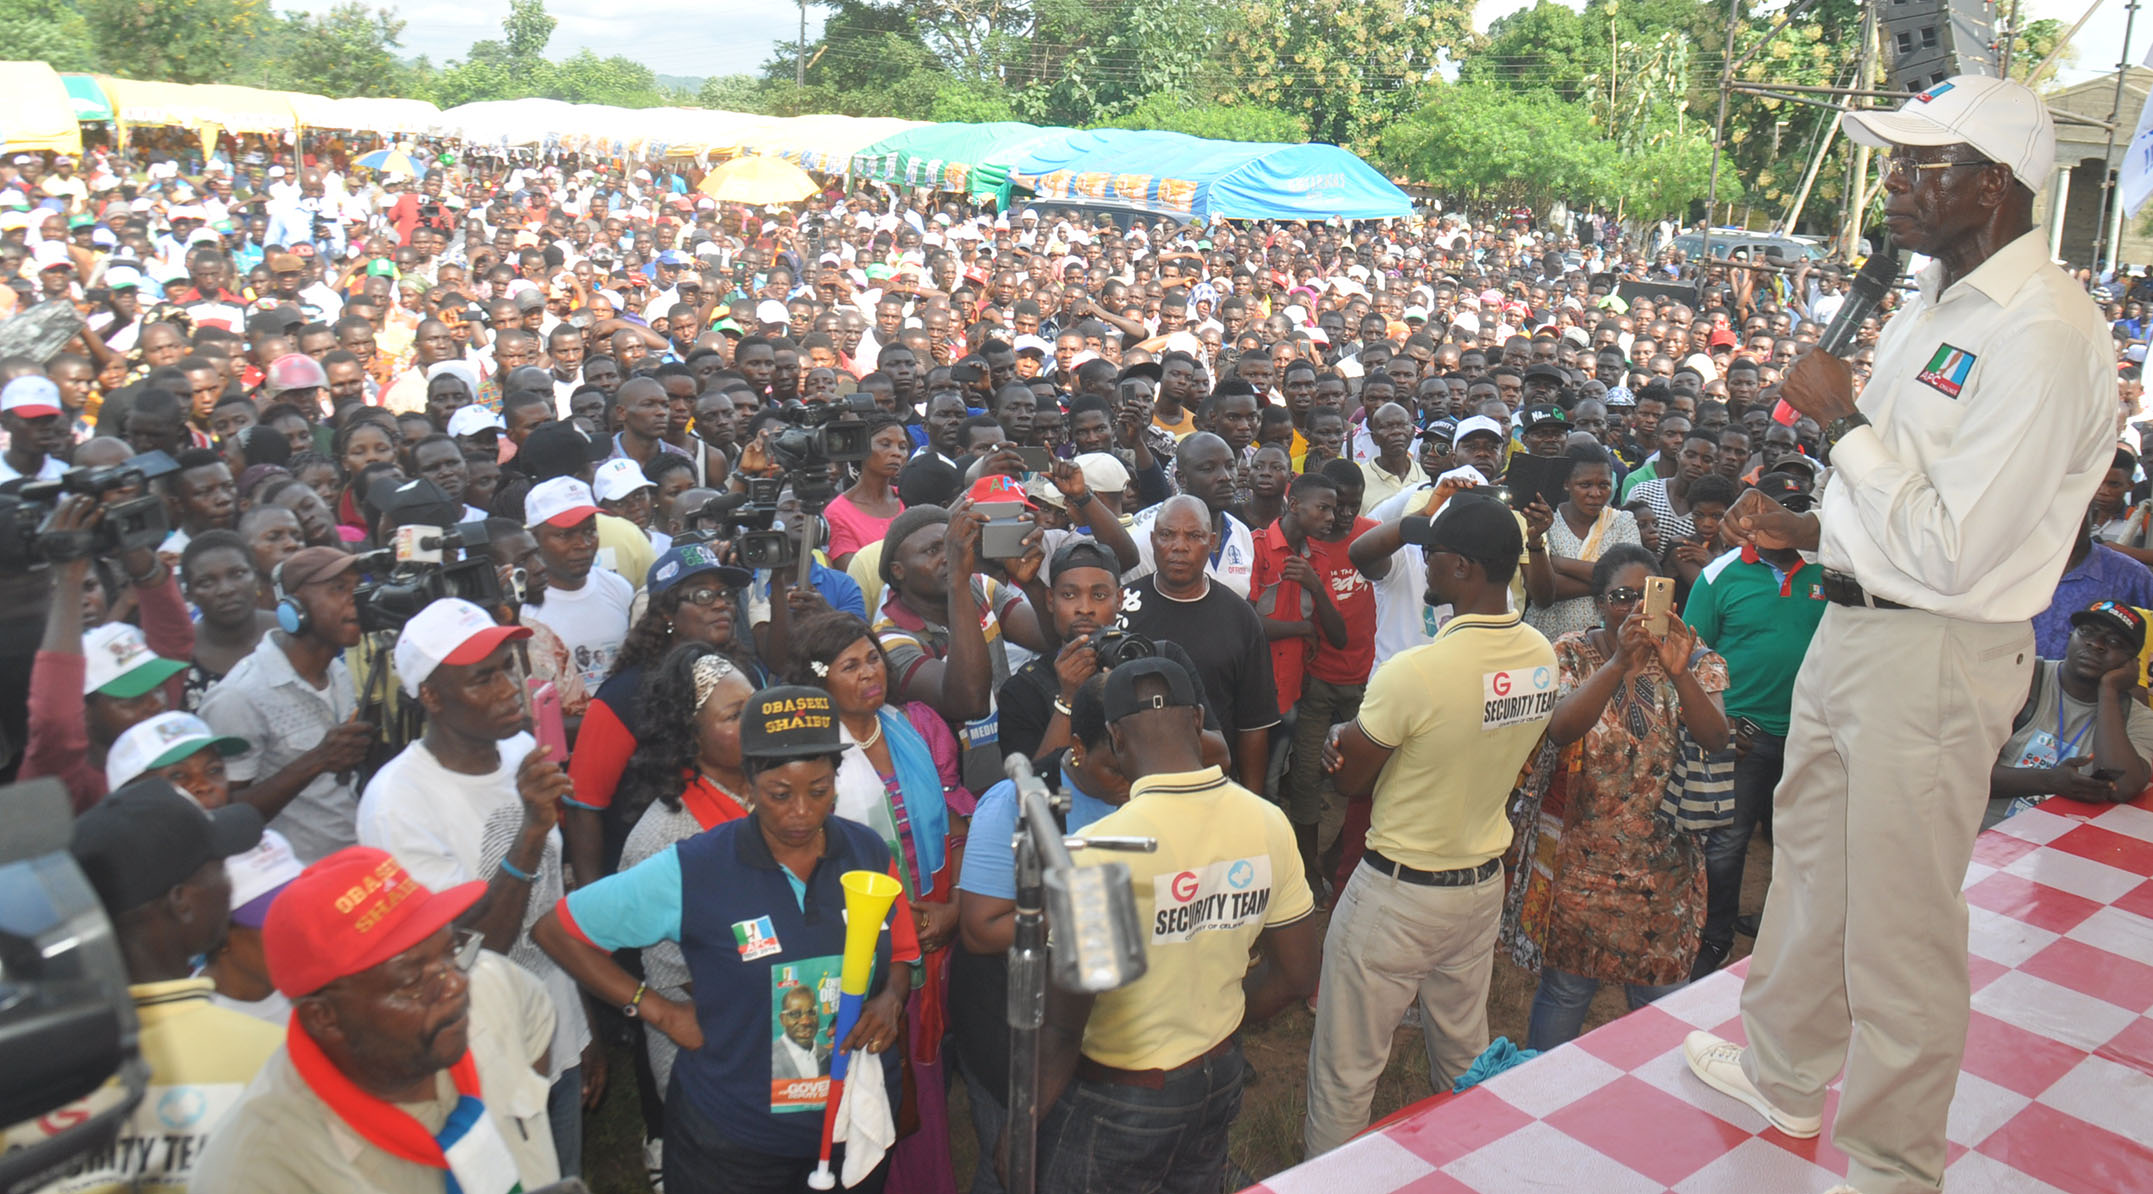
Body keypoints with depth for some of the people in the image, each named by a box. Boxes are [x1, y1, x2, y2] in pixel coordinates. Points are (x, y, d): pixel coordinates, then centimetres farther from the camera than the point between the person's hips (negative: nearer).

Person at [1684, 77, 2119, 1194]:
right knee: (1810, 860, 22)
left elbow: (1950, 550, -25)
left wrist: (1844, 421, -19)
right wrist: (1811, 529, 10)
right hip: (1854, 627, 10)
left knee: (1901, 928, 3)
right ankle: (1784, 1073, 43)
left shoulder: (2042, 335, -21)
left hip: (1937, 655, -10)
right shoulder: (1933, 305, 10)